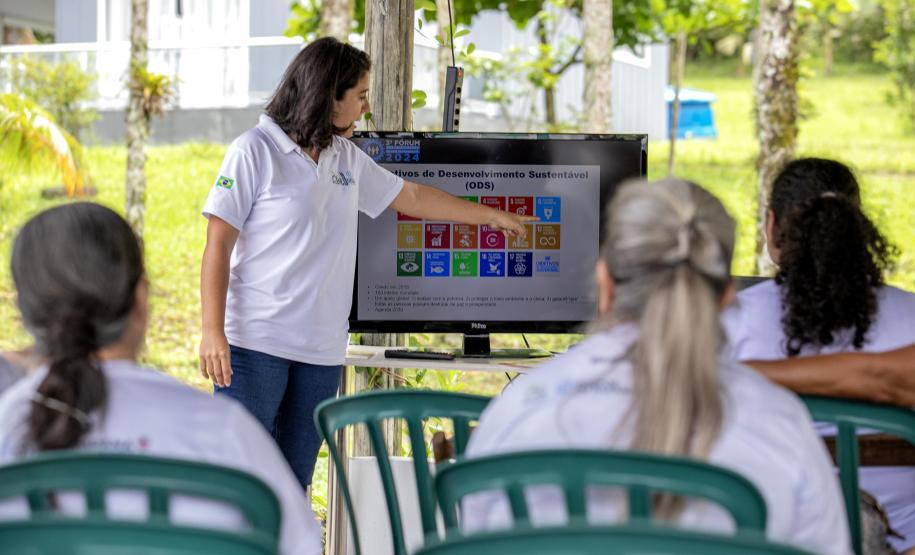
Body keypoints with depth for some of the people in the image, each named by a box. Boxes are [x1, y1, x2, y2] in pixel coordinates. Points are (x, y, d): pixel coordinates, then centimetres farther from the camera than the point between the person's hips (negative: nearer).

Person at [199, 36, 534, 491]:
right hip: (256, 344, -6)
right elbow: (218, 245, -8)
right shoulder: (255, 151, -5)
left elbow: (412, 198, 29)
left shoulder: (346, 157, 14)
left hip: (321, 350, 6)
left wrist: (491, 215, 35)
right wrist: (212, 332, -16)